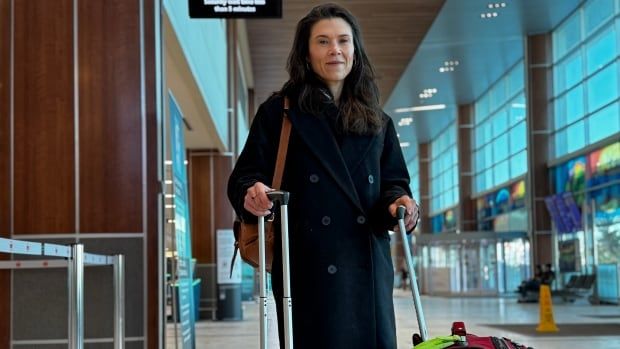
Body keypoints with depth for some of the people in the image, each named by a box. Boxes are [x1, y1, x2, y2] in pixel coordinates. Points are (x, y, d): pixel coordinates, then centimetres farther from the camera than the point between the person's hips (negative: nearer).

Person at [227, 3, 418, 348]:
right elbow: (245, 176, 1)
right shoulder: (279, 112, 5)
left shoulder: (377, 121, 17)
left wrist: (399, 203, -7)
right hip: (307, 269, -4)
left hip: (369, 267, 4)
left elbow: (393, 182, 16)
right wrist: (251, 194, -22)